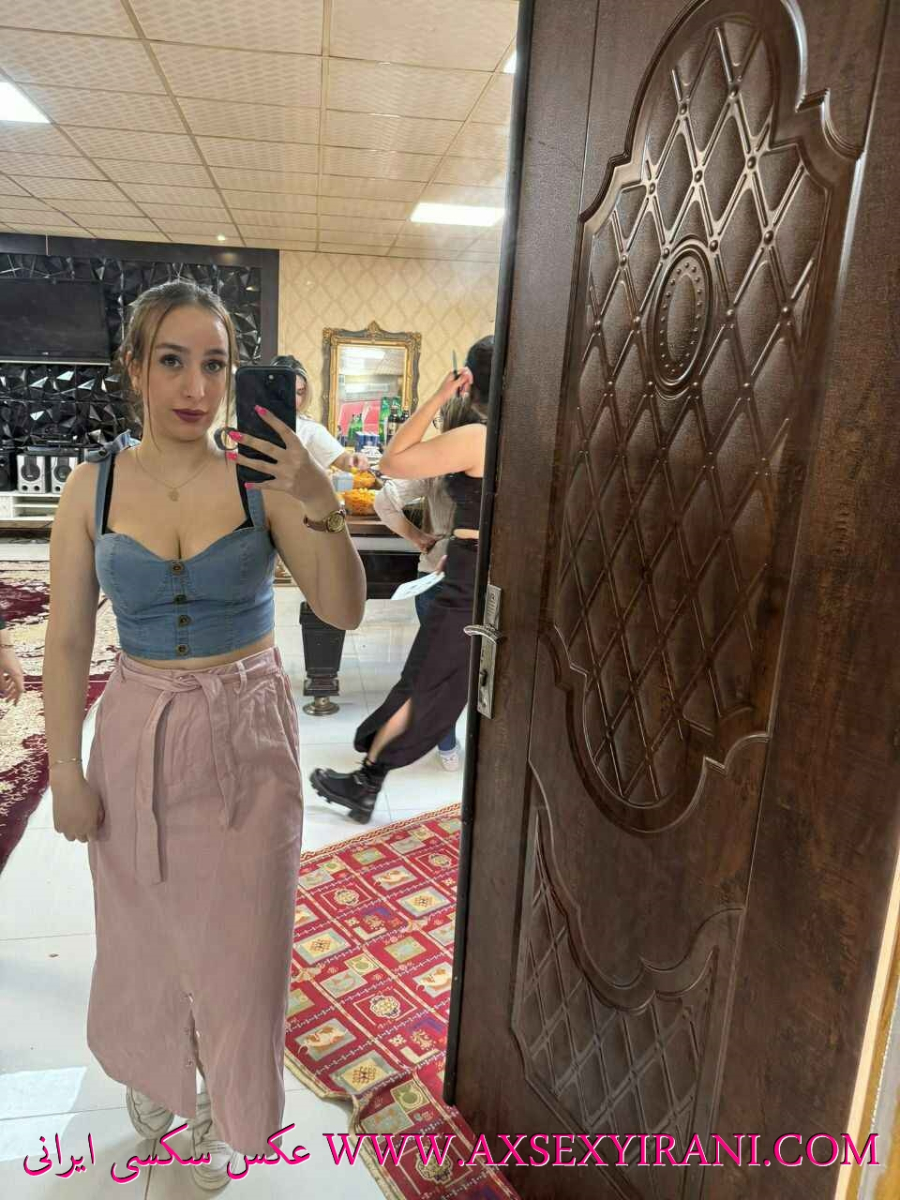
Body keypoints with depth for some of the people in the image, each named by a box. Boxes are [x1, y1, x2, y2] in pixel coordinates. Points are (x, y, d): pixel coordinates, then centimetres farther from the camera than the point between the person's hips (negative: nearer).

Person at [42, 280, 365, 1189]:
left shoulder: (262, 476, -11)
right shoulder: (93, 486, -6)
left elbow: (344, 612, -16)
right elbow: (66, 642, -1)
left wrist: (321, 507, -31)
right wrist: (65, 771, -1)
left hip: (246, 734, -1)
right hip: (137, 731, 2)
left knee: (237, 934, 12)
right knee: (143, 924, 20)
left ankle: (227, 1106, 41)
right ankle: (155, 1070, 52)